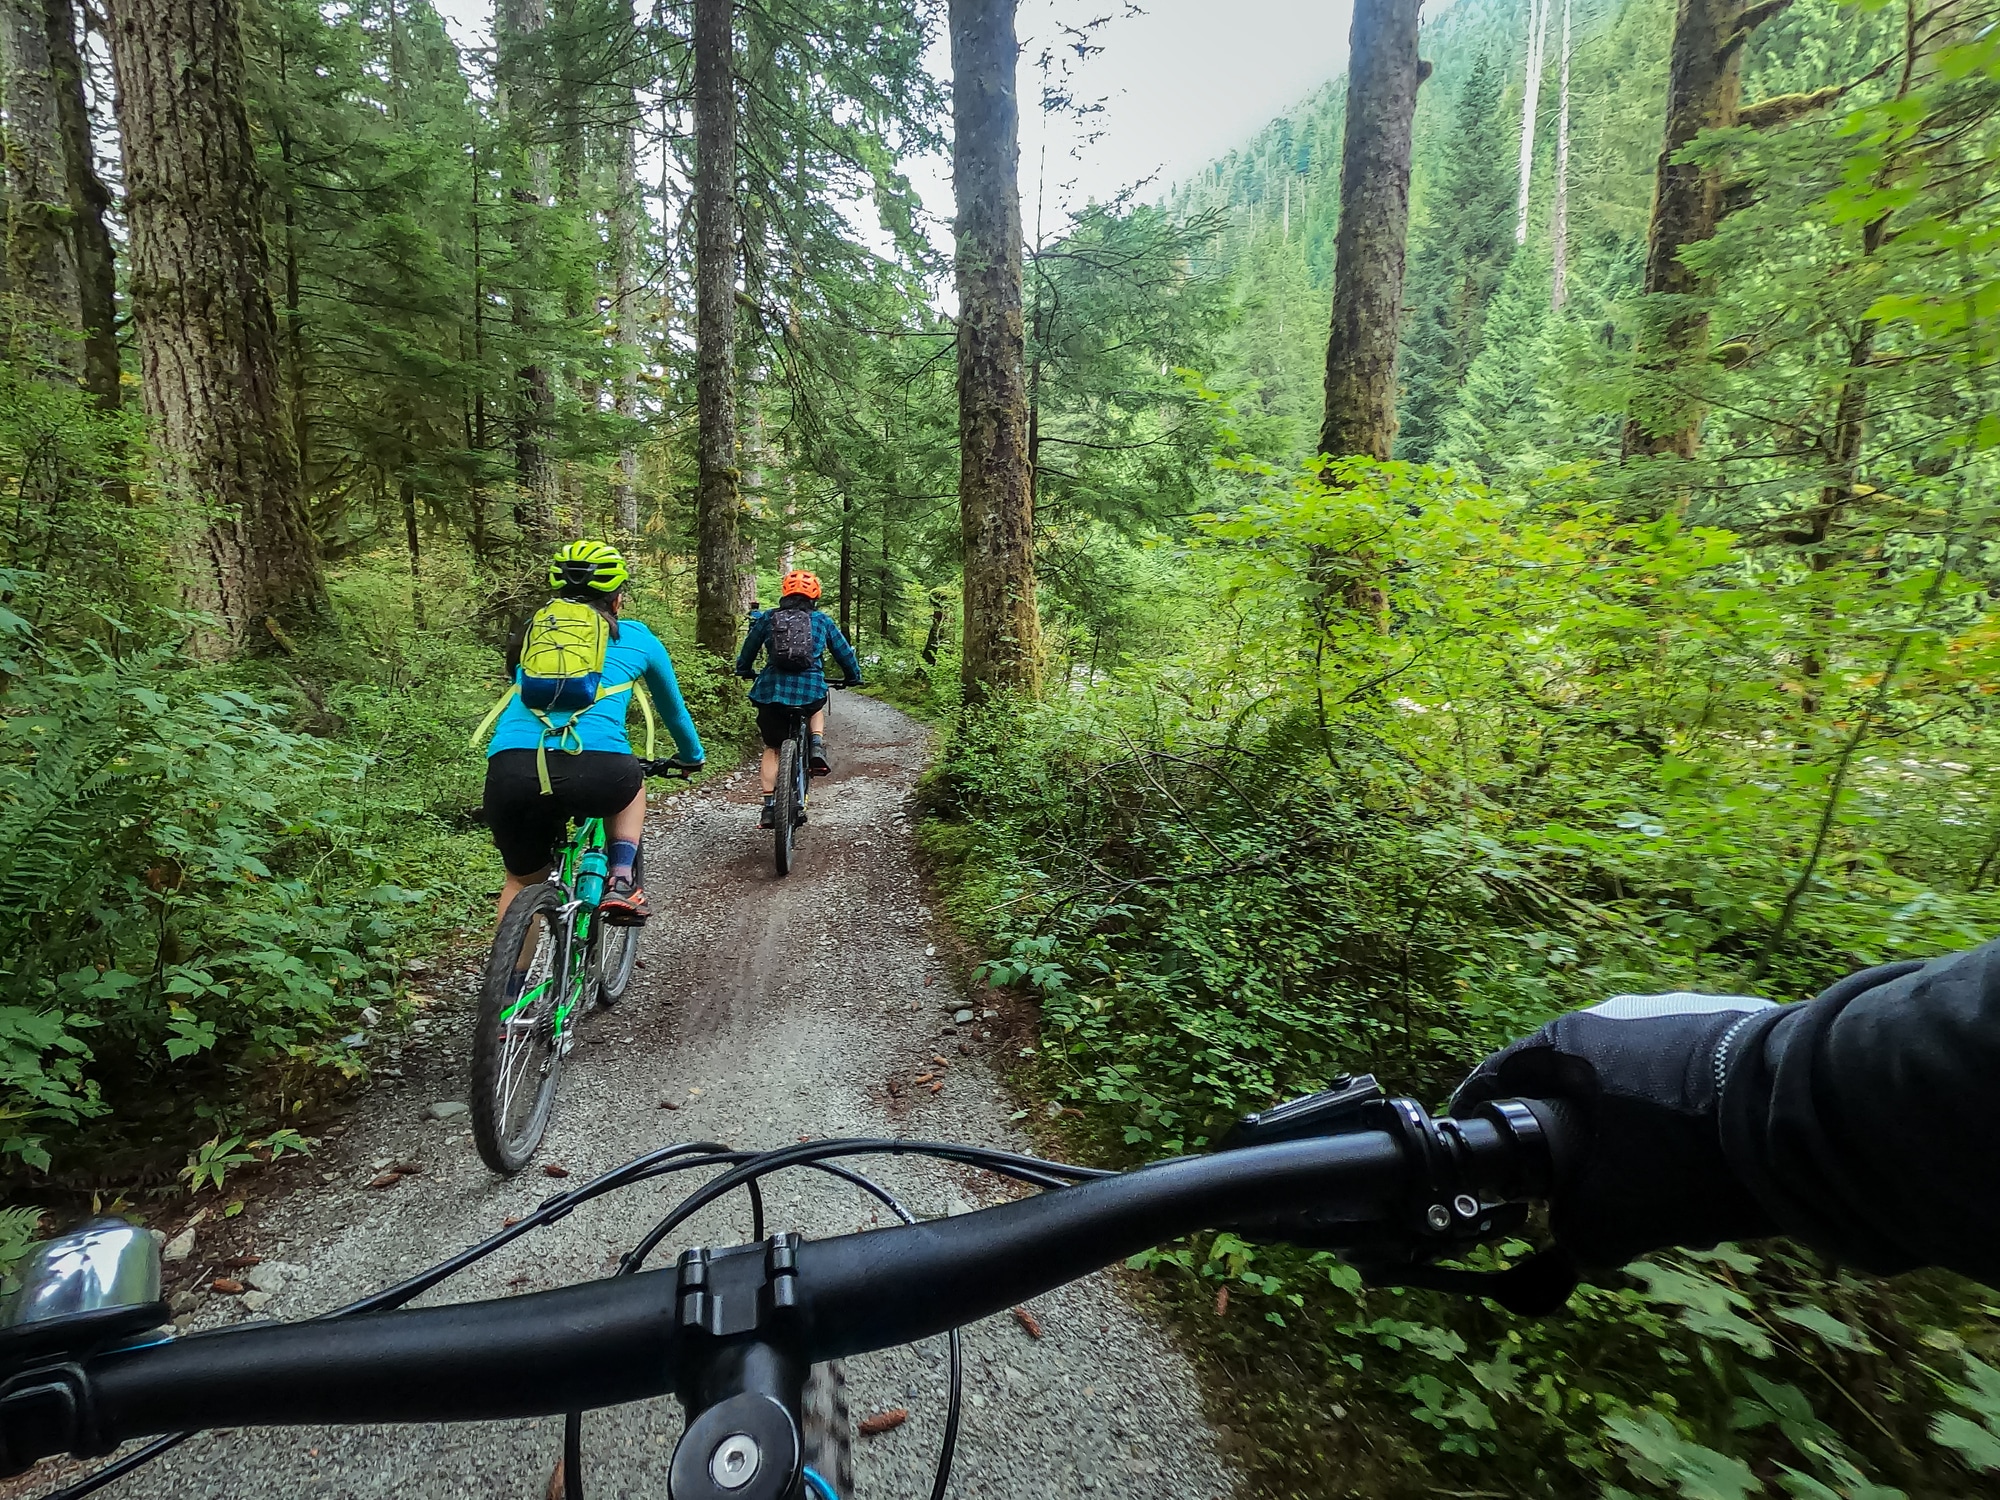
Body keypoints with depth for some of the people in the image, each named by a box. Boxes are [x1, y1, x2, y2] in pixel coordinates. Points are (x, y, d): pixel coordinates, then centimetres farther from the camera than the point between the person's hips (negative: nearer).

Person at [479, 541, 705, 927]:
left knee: (522, 883, 27)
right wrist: (693, 756, 55)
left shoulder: (531, 634, 28)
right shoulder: (635, 637, 21)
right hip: (598, 772, -2)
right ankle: (621, 881, 16)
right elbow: (672, 707, 36)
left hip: (510, 772, 3)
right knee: (632, 784, 34)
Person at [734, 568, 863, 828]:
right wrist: (855, 677, 36)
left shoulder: (767, 618, 11)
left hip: (771, 691, 1)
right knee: (817, 706, 36)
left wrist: (744, 670, 41)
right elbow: (844, 652, 19)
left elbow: (749, 648, 22)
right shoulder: (822, 621, 11)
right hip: (810, 690, 0)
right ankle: (817, 744, 11)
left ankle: (769, 805, 10)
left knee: (771, 748, 17)